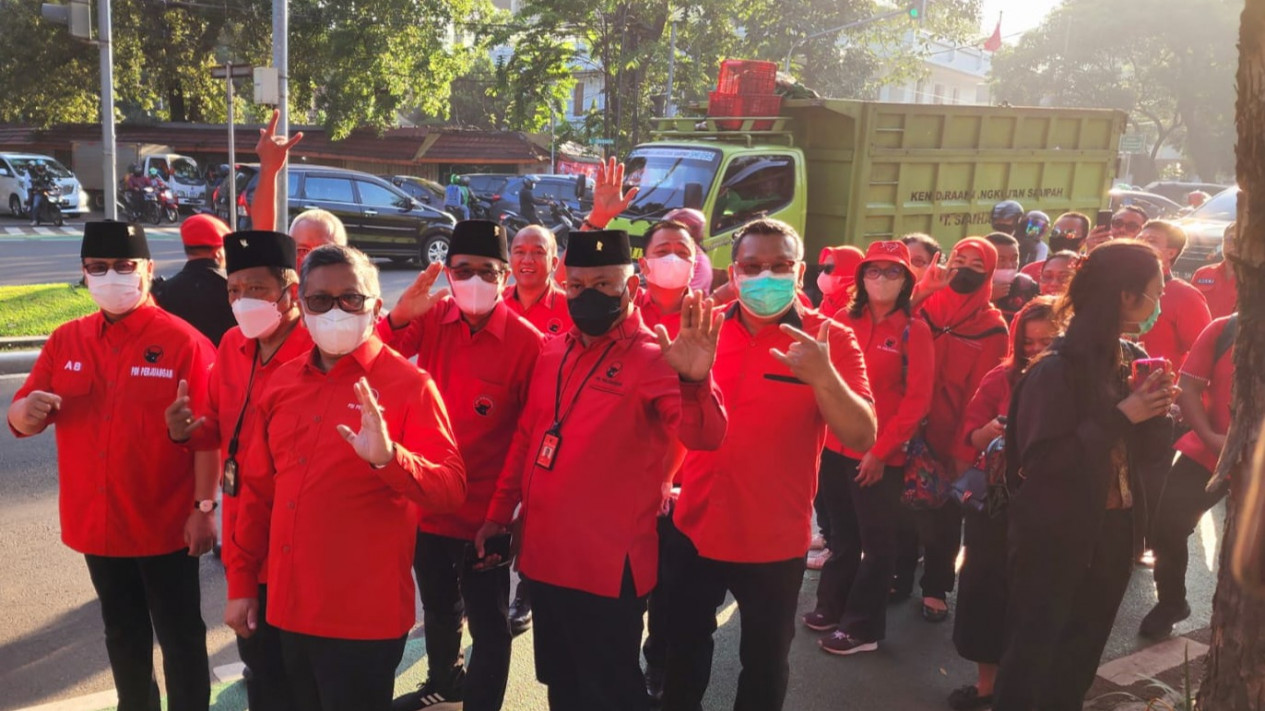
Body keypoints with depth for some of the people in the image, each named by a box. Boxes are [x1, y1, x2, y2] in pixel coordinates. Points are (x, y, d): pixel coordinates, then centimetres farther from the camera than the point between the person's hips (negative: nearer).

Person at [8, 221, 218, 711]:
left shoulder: (182, 341, -12)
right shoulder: (65, 341, 3)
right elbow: (20, 420, 5)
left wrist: (204, 508, -16)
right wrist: (28, 411, -18)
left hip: (165, 524, -5)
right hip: (95, 523, 5)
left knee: (180, 636, 8)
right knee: (123, 634, 22)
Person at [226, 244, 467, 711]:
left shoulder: (408, 383, -10)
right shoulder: (284, 381, 7)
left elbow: (452, 491, -16)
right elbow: (258, 488, 13)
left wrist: (388, 457, -33)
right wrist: (242, 581, 13)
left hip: (364, 615, -6)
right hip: (290, 607, 6)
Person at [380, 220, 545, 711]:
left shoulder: (528, 342, -17)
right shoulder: (432, 319, -4)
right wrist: (397, 319, -31)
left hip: (484, 513, -5)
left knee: (488, 624, 9)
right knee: (438, 608, 27)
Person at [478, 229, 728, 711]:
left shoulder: (652, 358, -11)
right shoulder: (554, 352, 8)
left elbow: (704, 437, -27)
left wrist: (694, 381, -46)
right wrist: (499, 513, 17)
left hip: (607, 564, -6)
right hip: (544, 554, 6)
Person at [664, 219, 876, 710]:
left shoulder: (830, 340, -11)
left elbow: (861, 439, -20)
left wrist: (823, 377, -34)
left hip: (774, 539, -2)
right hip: (696, 527, 3)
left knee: (765, 660, 17)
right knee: (684, 647, 21)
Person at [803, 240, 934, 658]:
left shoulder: (914, 330, -6)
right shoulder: (843, 321, 5)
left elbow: (918, 399, -10)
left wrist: (881, 449, -14)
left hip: (881, 454, -4)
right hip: (836, 445, 4)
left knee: (875, 540, 8)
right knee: (843, 532, 18)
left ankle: (863, 627, 20)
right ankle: (832, 605, 34)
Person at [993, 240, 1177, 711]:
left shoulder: (1134, 361, 3)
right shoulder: (1056, 369, -18)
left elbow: (1154, 457, 7)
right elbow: (1041, 461, -24)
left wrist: (1156, 411, -12)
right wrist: (1121, 416, -23)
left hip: (1114, 533, 7)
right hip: (1054, 538, -7)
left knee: (1081, 656, 19)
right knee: (1032, 655, 7)